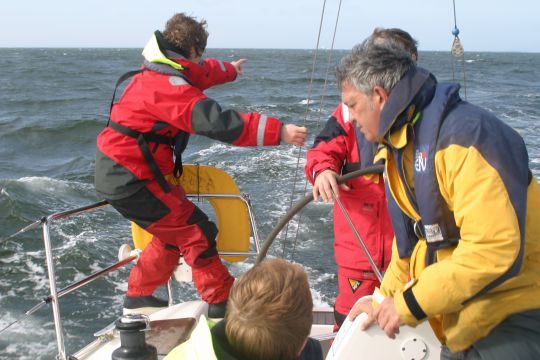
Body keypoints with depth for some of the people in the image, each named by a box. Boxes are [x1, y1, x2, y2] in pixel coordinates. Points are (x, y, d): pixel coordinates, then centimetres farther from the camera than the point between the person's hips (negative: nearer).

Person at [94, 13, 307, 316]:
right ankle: (222, 303, 5)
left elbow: (200, 73, 32)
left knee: (175, 233, 21)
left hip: (118, 174, 11)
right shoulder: (168, 86, -22)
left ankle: (138, 297, 33)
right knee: (197, 233, -6)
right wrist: (278, 132, -33)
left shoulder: (158, 72, 10)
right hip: (131, 179, -11)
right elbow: (219, 123, -32)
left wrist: (230, 70, 50)